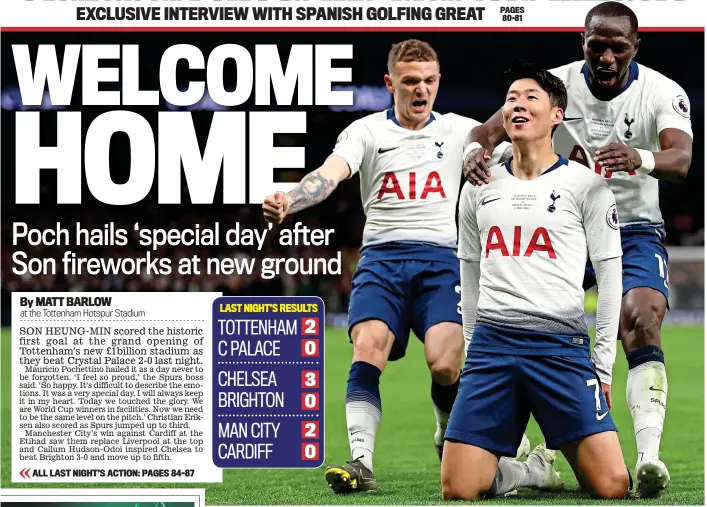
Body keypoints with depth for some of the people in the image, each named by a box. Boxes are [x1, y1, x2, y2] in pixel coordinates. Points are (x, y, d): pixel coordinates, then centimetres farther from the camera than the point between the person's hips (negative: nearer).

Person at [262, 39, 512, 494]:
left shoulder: (459, 130, 14)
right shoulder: (367, 131, 9)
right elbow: (330, 174, -8)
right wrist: (287, 202, -29)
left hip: (442, 258, 0)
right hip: (382, 256, 0)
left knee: (445, 364, -17)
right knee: (367, 350, -22)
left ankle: (450, 441, 12)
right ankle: (361, 460, -22)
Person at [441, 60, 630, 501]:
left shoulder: (585, 185, 2)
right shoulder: (479, 188, 13)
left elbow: (610, 277, 3)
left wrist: (602, 365, 0)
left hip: (562, 345, -3)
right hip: (492, 341, 3)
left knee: (612, 487, -15)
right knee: (457, 492, -11)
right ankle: (534, 470, 17)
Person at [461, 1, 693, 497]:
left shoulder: (663, 93, -14)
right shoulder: (555, 84, -9)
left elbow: (680, 159, -31)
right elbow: (494, 127, -17)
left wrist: (640, 158, -55)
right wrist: (475, 148, -42)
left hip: (633, 230, -2)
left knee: (643, 326, -23)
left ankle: (649, 456, -30)